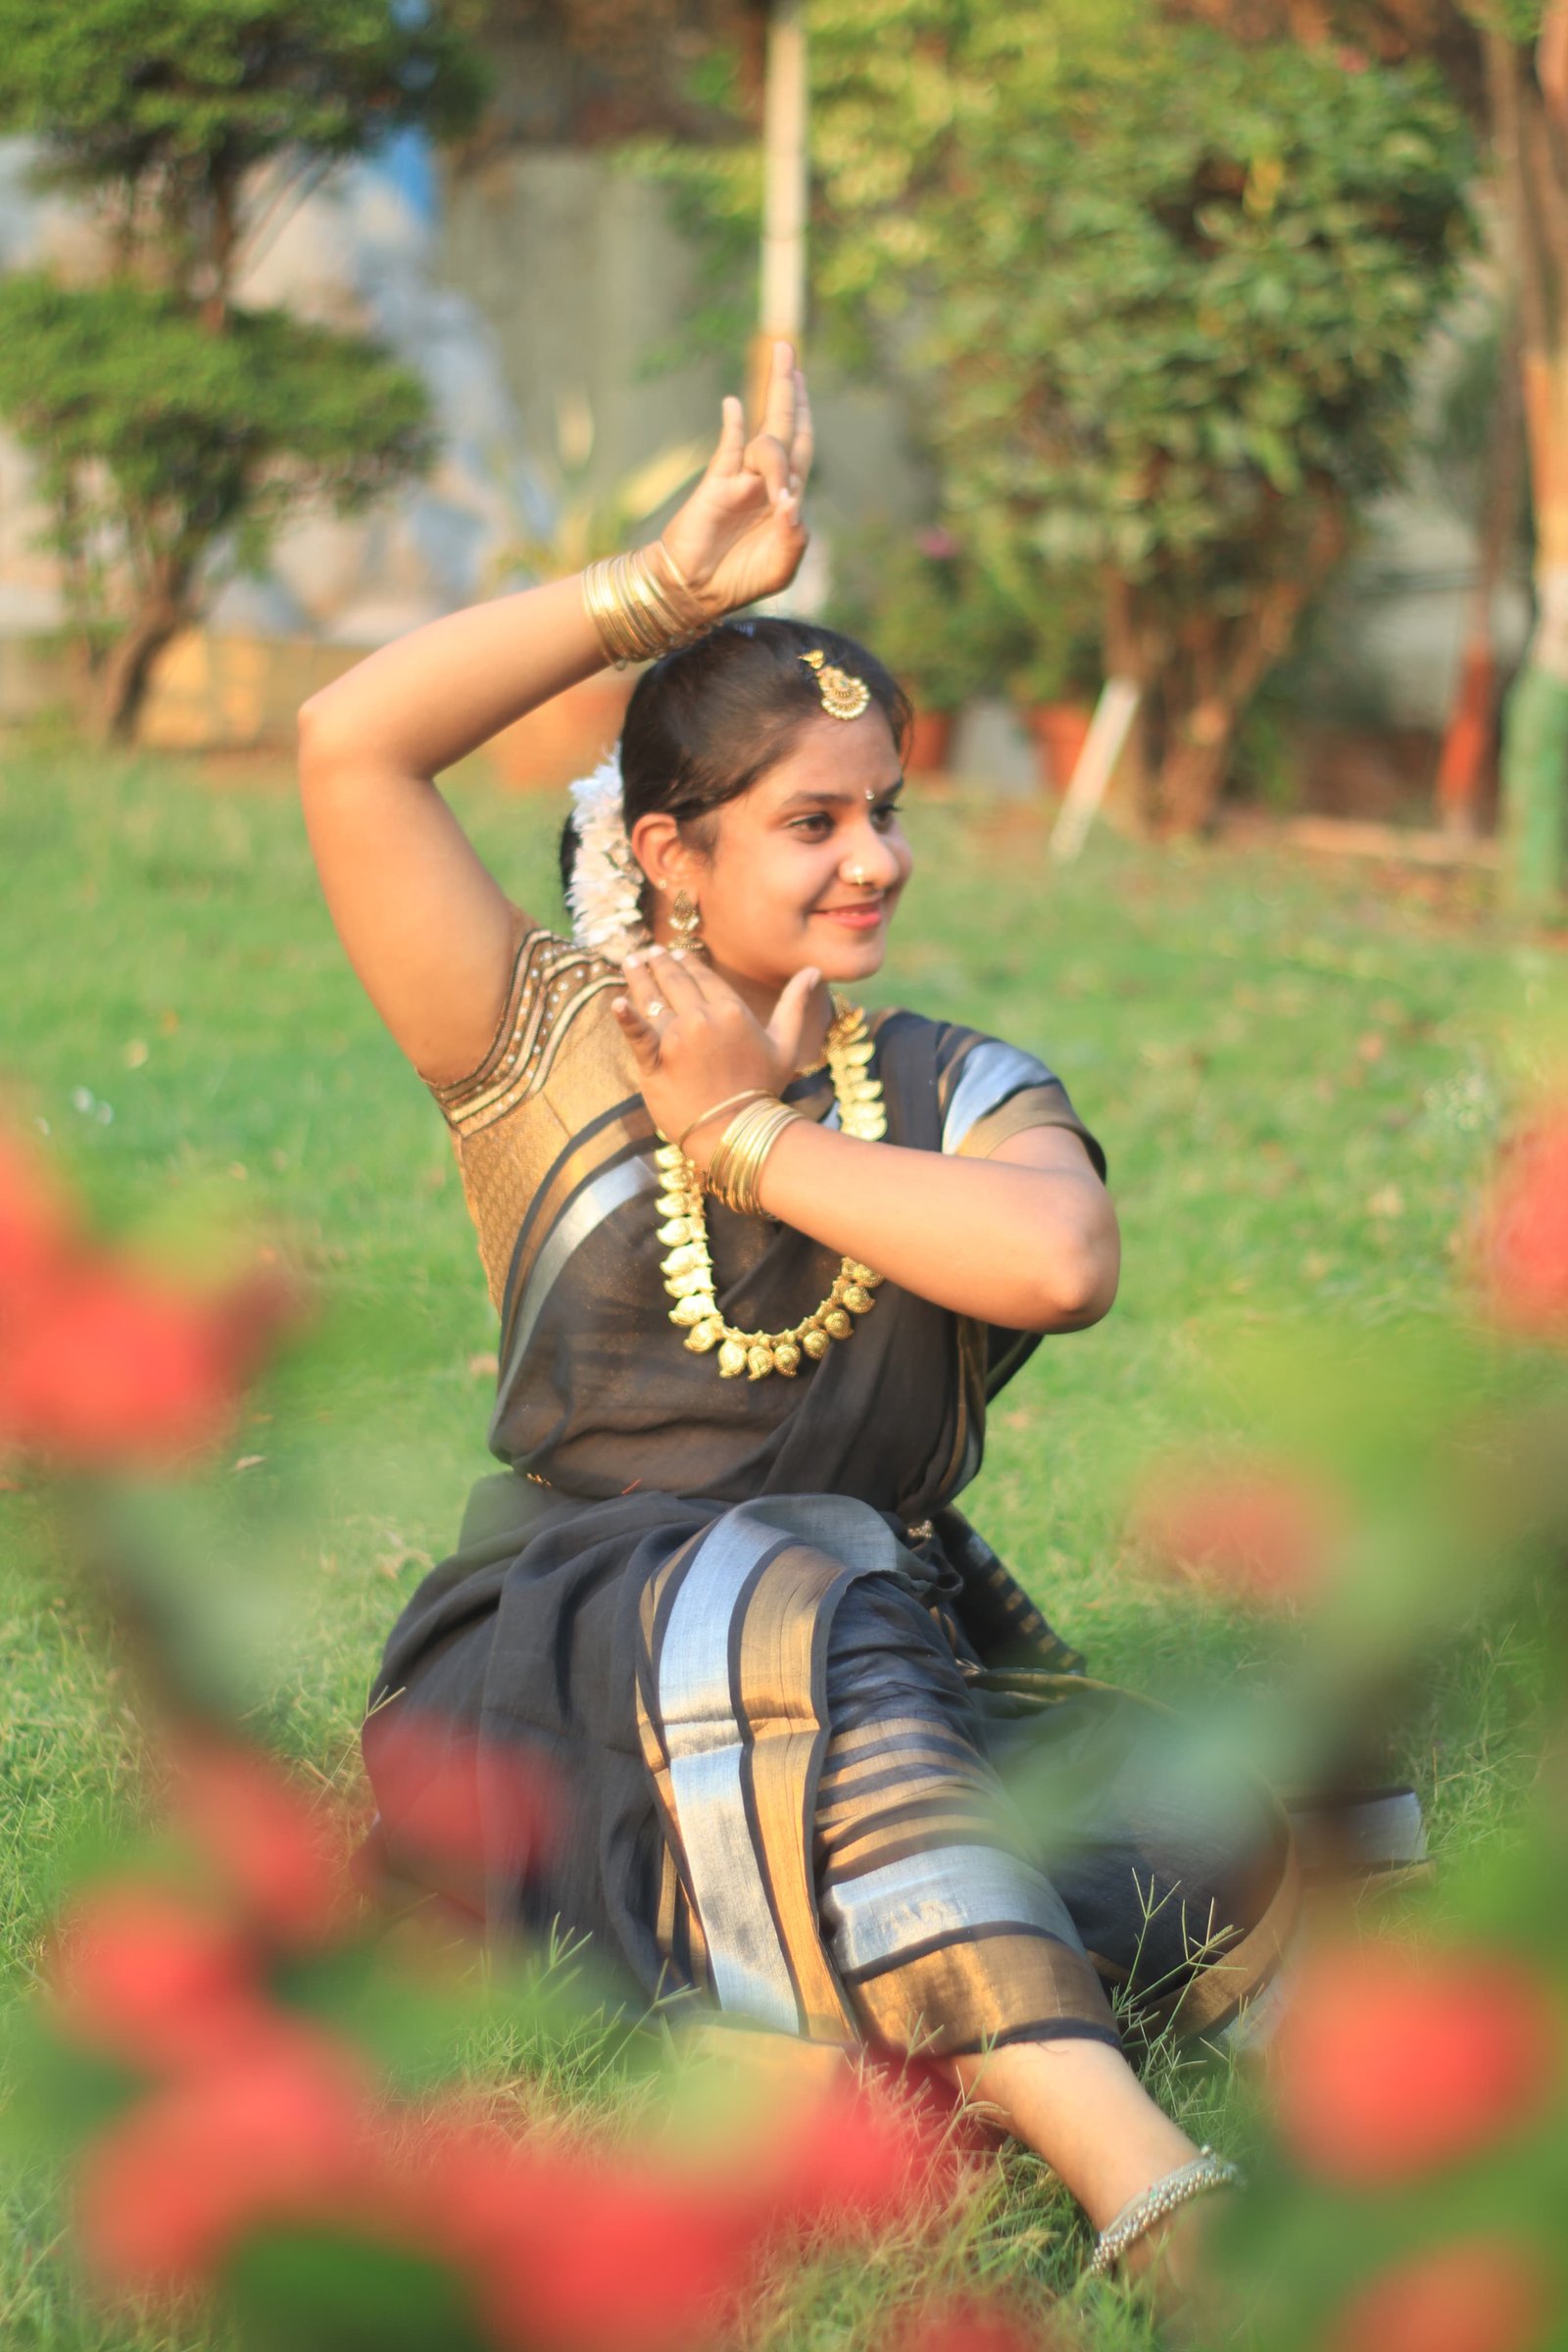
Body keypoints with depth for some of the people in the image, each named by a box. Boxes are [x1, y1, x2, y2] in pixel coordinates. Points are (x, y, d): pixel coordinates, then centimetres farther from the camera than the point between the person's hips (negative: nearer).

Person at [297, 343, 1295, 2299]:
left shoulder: (959, 1092, 14)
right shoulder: (549, 1049, 8)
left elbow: (1061, 1263, -12)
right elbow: (349, 747, -7)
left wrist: (752, 1134, -3)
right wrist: (674, 584, -4)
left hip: (896, 1689, 5)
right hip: (556, 1681, -4)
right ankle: (1146, 2193, -48)